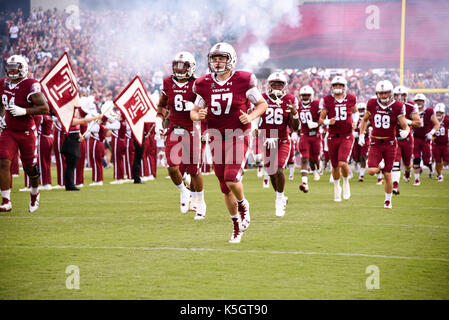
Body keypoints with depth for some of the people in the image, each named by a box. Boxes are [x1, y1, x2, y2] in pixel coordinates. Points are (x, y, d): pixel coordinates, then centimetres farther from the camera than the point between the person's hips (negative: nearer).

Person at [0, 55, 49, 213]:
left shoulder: (31, 86, -17)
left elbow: (45, 108, -20)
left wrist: (24, 111, -29)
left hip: (27, 132, -4)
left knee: (30, 167, 7)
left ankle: (34, 193, 37)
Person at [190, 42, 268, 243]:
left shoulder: (243, 81, -6)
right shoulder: (205, 85, 3)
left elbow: (262, 104, 6)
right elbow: (194, 111, 13)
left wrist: (251, 116, -12)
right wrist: (198, 115, -10)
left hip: (238, 137, -4)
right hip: (217, 138, 4)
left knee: (231, 179, -21)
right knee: (225, 188, 8)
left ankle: (243, 204, 13)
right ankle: (237, 226, 25)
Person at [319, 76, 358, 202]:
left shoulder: (351, 99, 1)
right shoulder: (327, 100, -2)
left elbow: (355, 111, 23)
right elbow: (321, 119, 4)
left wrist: (355, 121, 3)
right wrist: (328, 122, -18)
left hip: (347, 136, -1)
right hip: (333, 137, 1)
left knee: (342, 163, -19)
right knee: (335, 166, 8)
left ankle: (346, 182, 11)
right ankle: (336, 187, 34)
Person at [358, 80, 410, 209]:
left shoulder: (397, 107, -7)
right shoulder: (372, 104, -1)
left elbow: (405, 126, -6)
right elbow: (365, 120, 17)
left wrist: (405, 132, -29)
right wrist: (361, 135, 7)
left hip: (390, 143, -1)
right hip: (375, 143, 1)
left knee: (387, 174, 1)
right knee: (371, 171, -15)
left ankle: (388, 200, 21)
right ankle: (380, 169, 22)